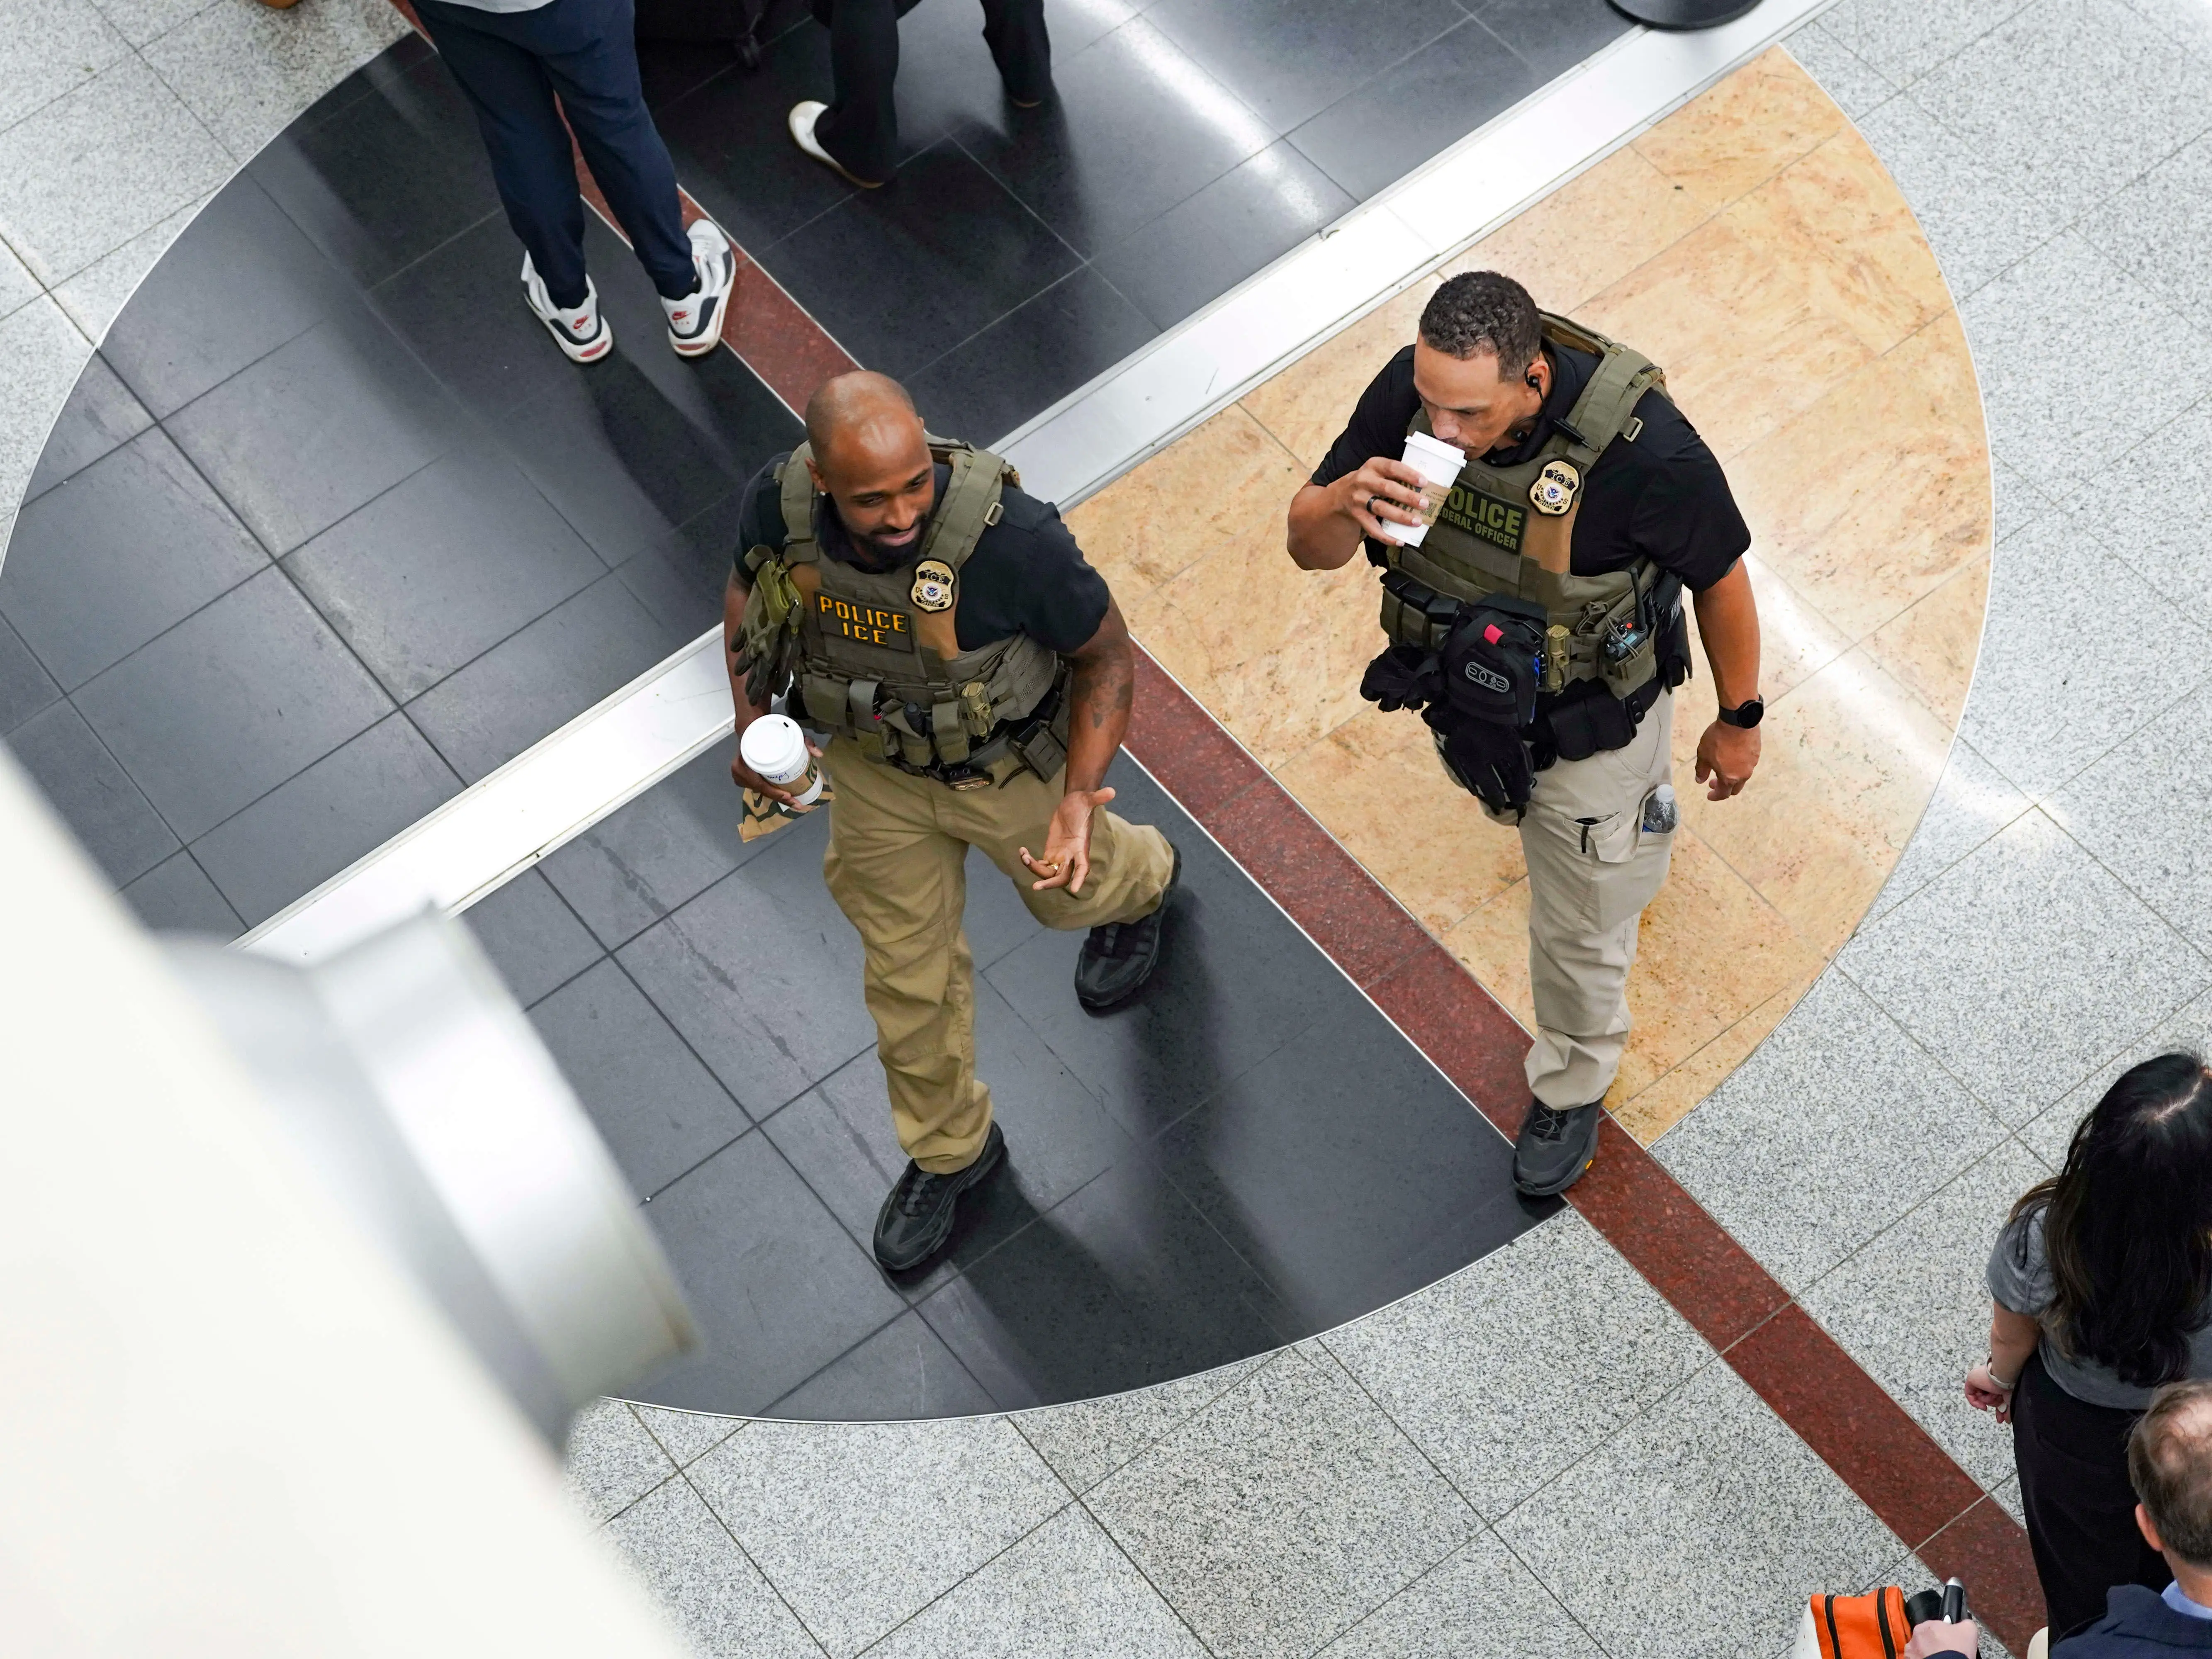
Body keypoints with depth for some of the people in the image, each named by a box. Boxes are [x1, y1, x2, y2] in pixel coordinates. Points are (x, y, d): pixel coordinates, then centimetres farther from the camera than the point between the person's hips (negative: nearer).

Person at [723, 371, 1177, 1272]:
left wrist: (1080, 799, -31)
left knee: (1070, 889, 29)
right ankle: (949, 1149, 47)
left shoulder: (1011, 537, -41)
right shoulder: (778, 503, -29)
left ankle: (1142, 877, 68)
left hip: (1010, 764, -2)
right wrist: (751, 723, -15)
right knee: (907, 972, 19)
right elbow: (749, 587, -3)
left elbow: (1106, 652, -22)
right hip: (875, 765, 3)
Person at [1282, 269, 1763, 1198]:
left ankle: (1572, 1085, 47)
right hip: (1461, 696, 5)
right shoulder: (1412, 391, -27)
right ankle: (1635, 823, 72)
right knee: (1516, 808, 36)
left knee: (1580, 926, 16)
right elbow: (1308, 547, -17)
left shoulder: (1641, 447, -38)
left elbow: (1721, 579, -19)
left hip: (1585, 729, -4)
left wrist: (1739, 721, -4)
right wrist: (1347, 501, -41)